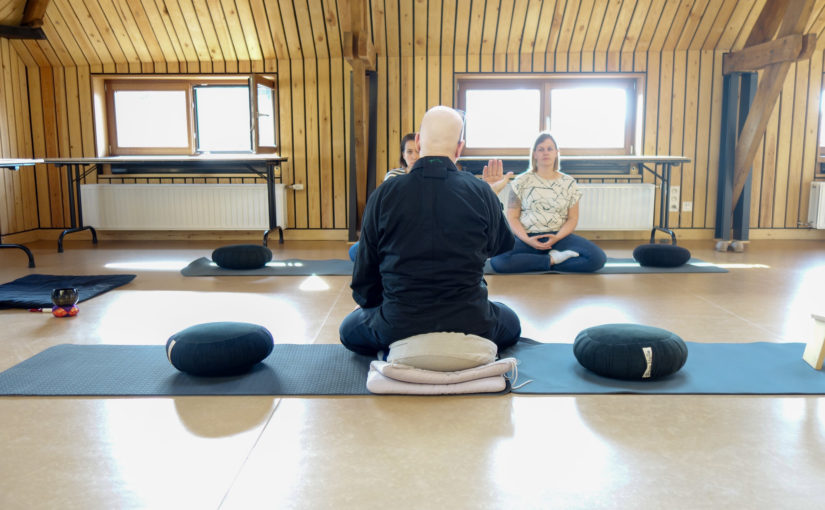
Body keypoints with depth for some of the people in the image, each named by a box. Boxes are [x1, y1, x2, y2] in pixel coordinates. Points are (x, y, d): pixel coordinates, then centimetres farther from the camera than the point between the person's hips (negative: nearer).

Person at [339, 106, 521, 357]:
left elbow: (365, 267, 2)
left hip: (398, 326, -1)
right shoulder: (481, 192, -8)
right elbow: (503, 245, 12)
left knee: (349, 329, 29)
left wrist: (369, 302, 24)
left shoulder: (383, 195, -8)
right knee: (511, 324, 33)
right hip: (470, 323, 1)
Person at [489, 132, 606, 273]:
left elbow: (573, 218, 7)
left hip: (559, 236, 1)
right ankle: (553, 259, -19)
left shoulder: (569, 183, 10)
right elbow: (512, 217, 2)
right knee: (497, 260, -33)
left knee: (598, 258, -25)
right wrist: (527, 239, -16)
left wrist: (557, 237, -13)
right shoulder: (521, 182, 5)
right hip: (527, 237, -1)